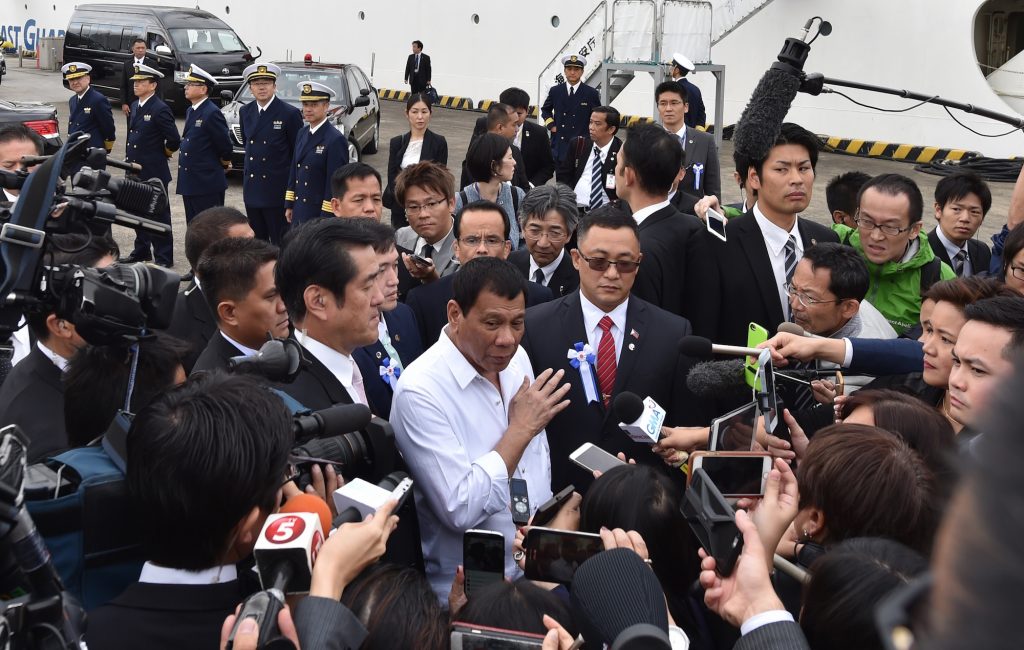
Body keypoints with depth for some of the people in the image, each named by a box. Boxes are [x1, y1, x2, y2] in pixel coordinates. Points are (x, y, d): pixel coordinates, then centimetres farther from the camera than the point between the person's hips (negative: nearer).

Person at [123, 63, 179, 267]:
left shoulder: (160, 109, -16)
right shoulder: (135, 106, 11)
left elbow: (174, 140, -19)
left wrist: (163, 153, -2)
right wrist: (130, 157, 15)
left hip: (154, 173, -9)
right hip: (135, 171, 9)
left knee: (158, 215, -1)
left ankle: (164, 258, 5)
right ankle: (142, 252, 30)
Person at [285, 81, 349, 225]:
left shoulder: (335, 140, -14)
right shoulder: (302, 134, 10)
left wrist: (326, 219, -17)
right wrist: (289, 205, 14)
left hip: (320, 213, -7)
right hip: (299, 212, 7)